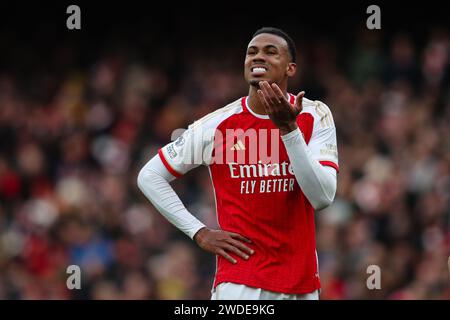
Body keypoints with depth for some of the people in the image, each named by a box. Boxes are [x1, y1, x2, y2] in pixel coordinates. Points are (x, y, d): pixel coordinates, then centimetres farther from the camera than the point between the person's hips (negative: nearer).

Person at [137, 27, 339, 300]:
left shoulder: (315, 117, -2)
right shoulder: (216, 125, -3)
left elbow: (323, 197, -14)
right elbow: (150, 176, 6)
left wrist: (288, 128, -21)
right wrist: (200, 233, -1)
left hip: (302, 284, 2)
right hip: (238, 282, -2)